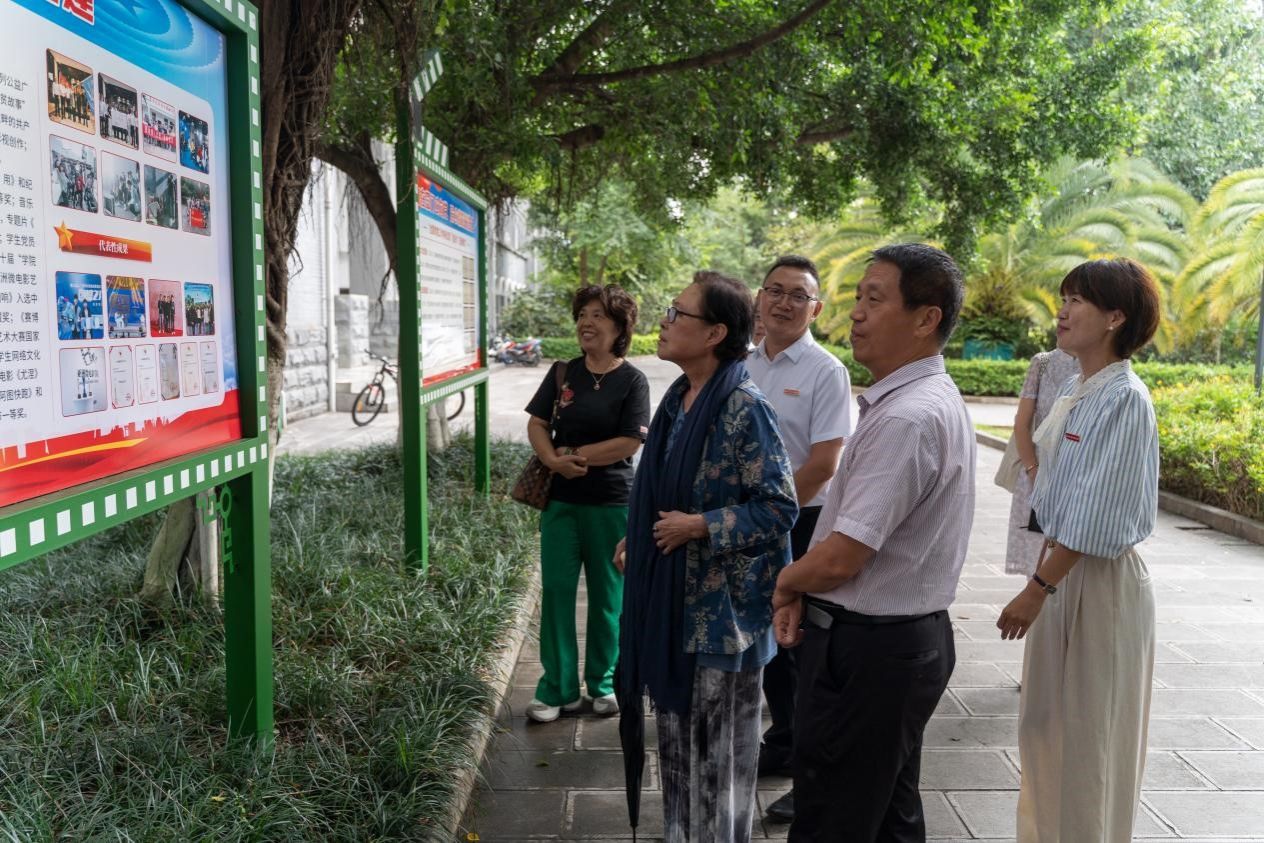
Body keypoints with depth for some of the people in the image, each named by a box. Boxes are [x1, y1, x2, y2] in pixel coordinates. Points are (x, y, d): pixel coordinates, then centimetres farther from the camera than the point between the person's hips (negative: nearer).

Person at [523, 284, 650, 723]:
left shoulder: (632, 380, -6)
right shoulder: (564, 372, 7)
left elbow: (629, 443, -14)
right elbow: (537, 425, 4)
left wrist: (573, 453, -11)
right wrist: (553, 460, -15)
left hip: (611, 503, -3)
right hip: (560, 499, 4)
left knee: (607, 596, 8)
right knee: (556, 591, 4)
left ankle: (603, 683, 25)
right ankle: (557, 689, 15)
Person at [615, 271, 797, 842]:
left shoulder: (745, 407, -19)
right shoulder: (678, 397, 5)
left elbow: (780, 508, -19)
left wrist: (698, 528, -21)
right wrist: (638, 538, 14)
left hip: (723, 602, -8)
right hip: (673, 592, 8)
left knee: (721, 737, 9)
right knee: (677, 724, 21)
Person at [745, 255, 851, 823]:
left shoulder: (825, 372, -11)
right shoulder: (744, 367, 7)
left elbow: (823, 464, -16)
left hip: (802, 524, -6)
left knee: (799, 646, 2)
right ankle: (781, 745, 37)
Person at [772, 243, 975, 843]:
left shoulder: (908, 418, -25)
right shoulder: (930, 398, 9)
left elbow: (843, 556, -25)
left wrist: (785, 585, -4)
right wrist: (804, 591, 3)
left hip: (866, 650, -10)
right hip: (909, 638, 10)